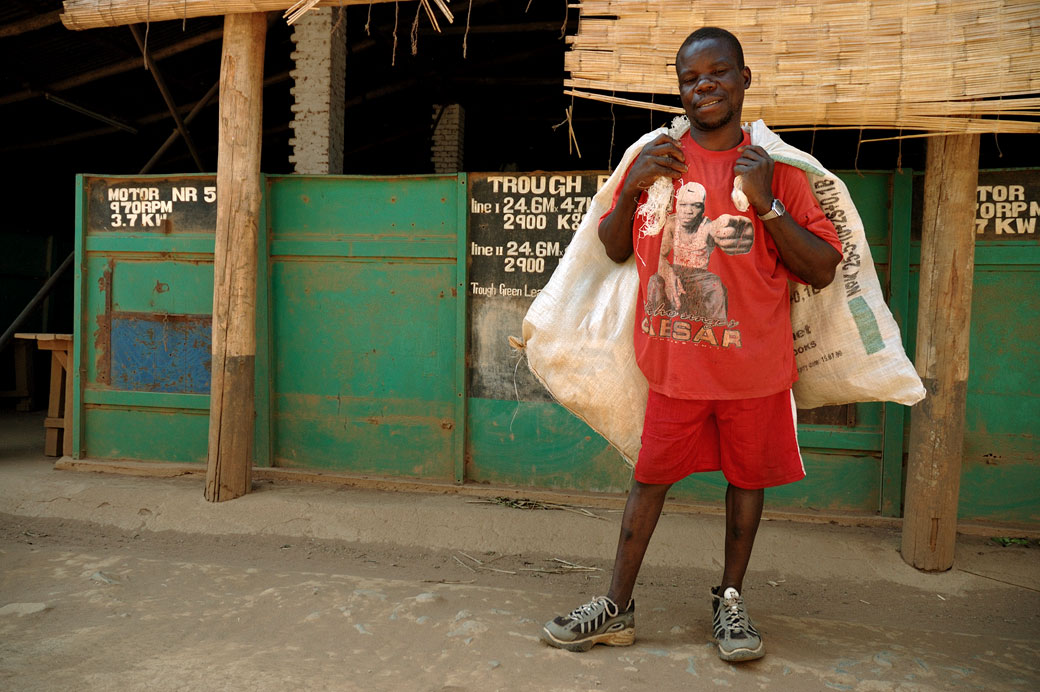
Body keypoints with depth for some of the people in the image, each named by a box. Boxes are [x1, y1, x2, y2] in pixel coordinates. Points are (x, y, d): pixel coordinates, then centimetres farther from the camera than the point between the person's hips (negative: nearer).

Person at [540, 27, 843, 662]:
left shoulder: (777, 169, -1)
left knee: (747, 477, 12)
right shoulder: (656, 159, 4)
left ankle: (731, 599, 32)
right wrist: (632, 188, -6)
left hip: (755, 365, 0)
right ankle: (617, 609, 20)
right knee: (650, 477, 7)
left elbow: (823, 270, -4)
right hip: (675, 364, 1)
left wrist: (767, 203, -16)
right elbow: (614, 250, 11)